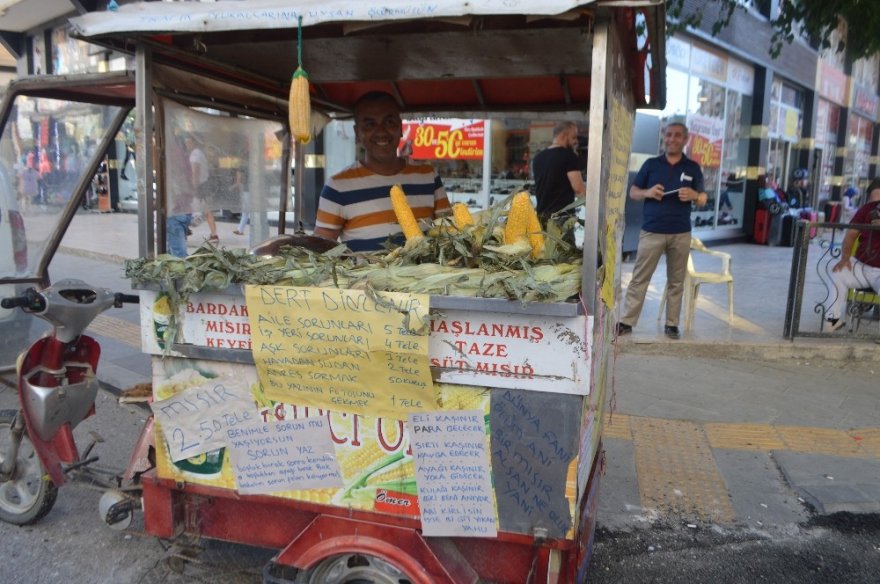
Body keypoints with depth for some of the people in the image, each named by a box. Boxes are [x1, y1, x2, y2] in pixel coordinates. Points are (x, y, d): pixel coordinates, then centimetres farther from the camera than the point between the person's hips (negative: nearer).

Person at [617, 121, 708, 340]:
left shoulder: (693, 168, 7)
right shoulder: (651, 164, 6)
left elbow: (703, 199, 10)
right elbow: (633, 192, 8)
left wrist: (693, 195, -13)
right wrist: (648, 192, -13)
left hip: (681, 234, 1)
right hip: (651, 231, -1)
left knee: (676, 281, 7)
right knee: (639, 278, 0)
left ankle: (672, 324, 15)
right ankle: (627, 321, 4)